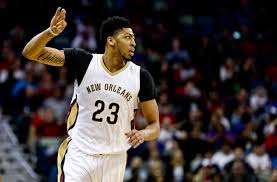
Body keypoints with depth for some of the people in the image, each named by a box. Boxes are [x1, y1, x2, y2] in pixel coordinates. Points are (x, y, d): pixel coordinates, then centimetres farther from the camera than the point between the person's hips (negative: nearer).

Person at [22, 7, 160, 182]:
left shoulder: (141, 77, -3)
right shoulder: (84, 62, -7)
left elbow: (155, 126, 2)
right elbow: (30, 53, -9)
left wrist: (143, 134, -22)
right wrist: (50, 32, -30)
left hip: (115, 159, 2)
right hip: (79, 154, -2)